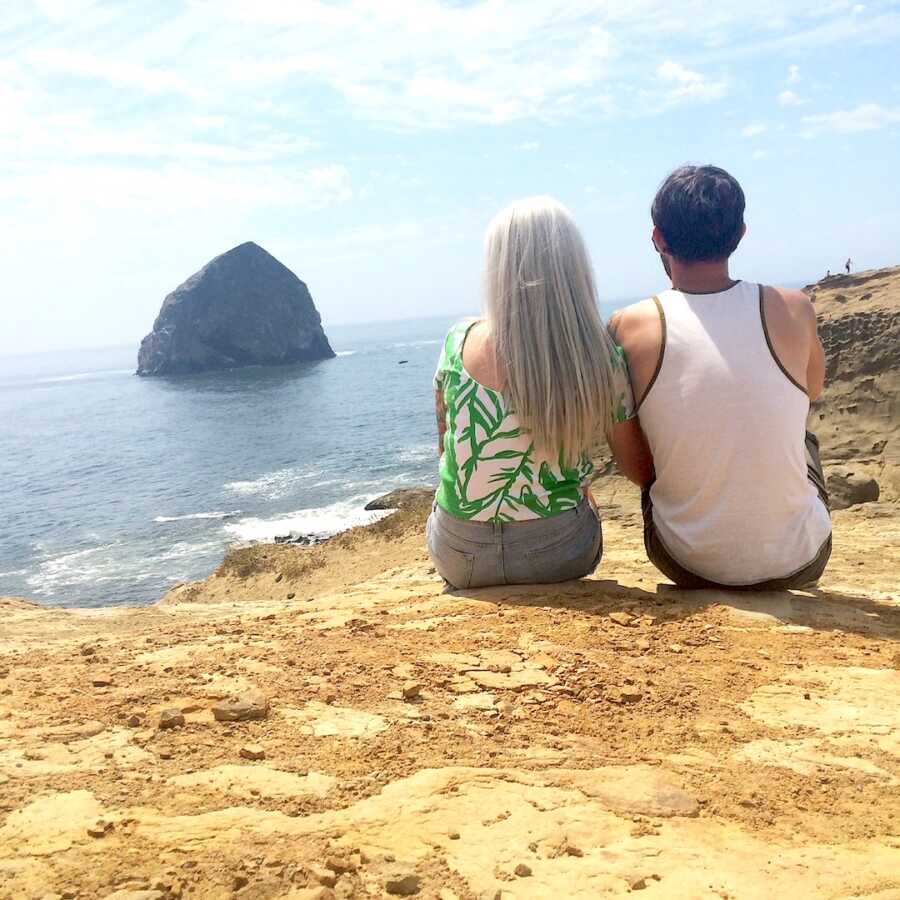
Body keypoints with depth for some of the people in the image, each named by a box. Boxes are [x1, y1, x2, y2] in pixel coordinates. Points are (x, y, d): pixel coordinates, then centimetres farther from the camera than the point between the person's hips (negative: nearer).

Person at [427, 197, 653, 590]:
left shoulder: (460, 341, -11)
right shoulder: (601, 358, -14)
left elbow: (446, 447, 3)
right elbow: (643, 470, -3)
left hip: (460, 561, 1)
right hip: (561, 557, 0)